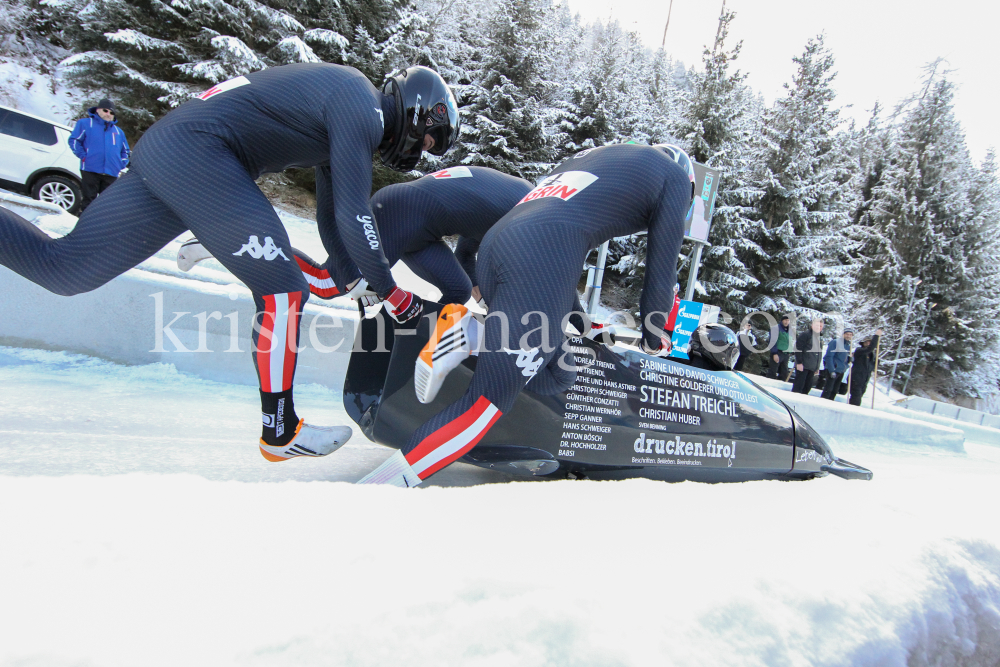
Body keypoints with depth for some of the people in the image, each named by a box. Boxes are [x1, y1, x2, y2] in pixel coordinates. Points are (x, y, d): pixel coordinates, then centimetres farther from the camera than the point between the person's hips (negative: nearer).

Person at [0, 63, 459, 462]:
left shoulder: (349, 111, 20)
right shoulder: (362, 111, -9)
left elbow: (336, 214, 26)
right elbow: (353, 217, -16)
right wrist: (392, 295, -7)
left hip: (163, 151, 10)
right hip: (197, 150, -10)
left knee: (63, 266, 10)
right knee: (282, 290, -10)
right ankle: (280, 432, 1)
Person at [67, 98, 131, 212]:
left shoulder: (118, 131, 21)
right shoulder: (85, 123, 8)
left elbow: (125, 151, 25)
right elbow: (74, 140, 3)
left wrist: (121, 164, 9)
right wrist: (83, 156, -7)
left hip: (111, 174, 4)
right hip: (90, 171, -4)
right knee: (88, 201, -3)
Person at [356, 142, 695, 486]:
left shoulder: (597, 154, 36)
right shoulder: (675, 174, 17)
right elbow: (662, 270, 16)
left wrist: (578, 321, 46)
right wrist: (654, 340, 32)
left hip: (495, 241, 8)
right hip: (542, 259, -8)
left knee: (559, 376, 15)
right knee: (487, 403, -6)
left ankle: (467, 333, -3)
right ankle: (375, 488, -10)